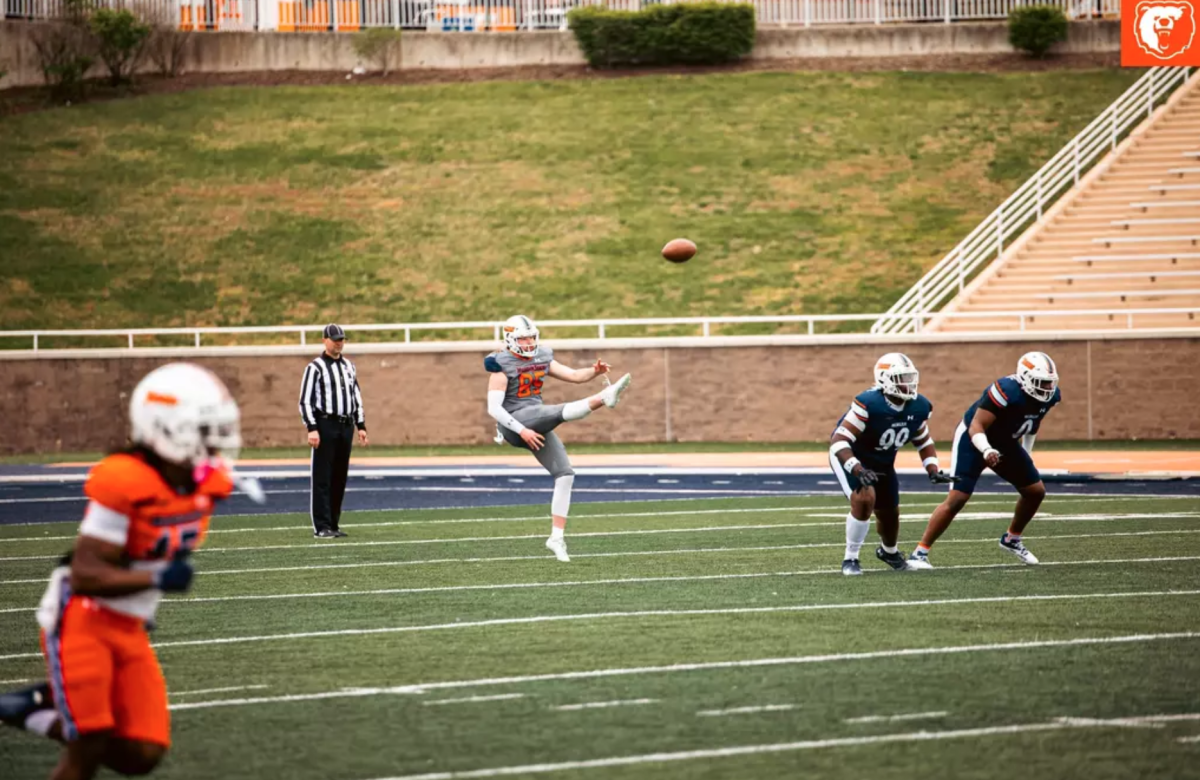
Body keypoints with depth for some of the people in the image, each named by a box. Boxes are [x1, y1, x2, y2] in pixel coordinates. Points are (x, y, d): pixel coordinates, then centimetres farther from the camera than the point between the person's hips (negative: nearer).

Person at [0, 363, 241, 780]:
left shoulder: (208, 484, -1)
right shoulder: (125, 484, -24)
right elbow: (85, 575, -24)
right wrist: (157, 579, -31)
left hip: (130, 633, 7)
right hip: (83, 624, -7)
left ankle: (39, 708, 19)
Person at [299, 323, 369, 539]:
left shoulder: (349, 367, 15)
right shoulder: (315, 367, -4)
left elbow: (357, 398, 20)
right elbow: (305, 400, -9)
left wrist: (361, 426, 12)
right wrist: (312, 429, -18)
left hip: (346, 426, 6)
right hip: (325, 425, -6)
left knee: (339, 478, 8)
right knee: (322, 477, -6)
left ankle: (333, 525, 14)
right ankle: (321, 527, -5)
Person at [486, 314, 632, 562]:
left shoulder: (541, 358, 11)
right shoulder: (502, 365, -10)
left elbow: (574, 375, 11)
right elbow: (494, 408, -16)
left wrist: (595, 371, -11)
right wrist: (522, 431, -23)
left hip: (536, 425, 7)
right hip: (514, 423, -7)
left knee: (565, 474, -2)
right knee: (561, 412, -30)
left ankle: (556, 537, 3)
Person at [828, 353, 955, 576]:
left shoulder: (917, 407, -14)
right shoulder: (869, 404, -35)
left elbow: (923, 441, 5)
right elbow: (839, 440, -36)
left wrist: (933, 471, -8)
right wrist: (858, 470, -48)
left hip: (882, 463, 6)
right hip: (850, 457, -6)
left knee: (889, 513, 13)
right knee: (864, 499, -29)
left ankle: (888, 551, 49)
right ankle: (850, 558, -11)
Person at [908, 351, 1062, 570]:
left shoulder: (1050, 397, -10)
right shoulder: (1006, 391, -34)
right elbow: (976, 427, -32)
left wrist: (1026, 455, 18)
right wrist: (986, 450, -50)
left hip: (1005, 443, 8)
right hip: (974, 440, -8)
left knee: (1036, 491, 6)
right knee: (957, 498, -17)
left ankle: (1012, 539, 28)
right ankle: (920, 552, -12)